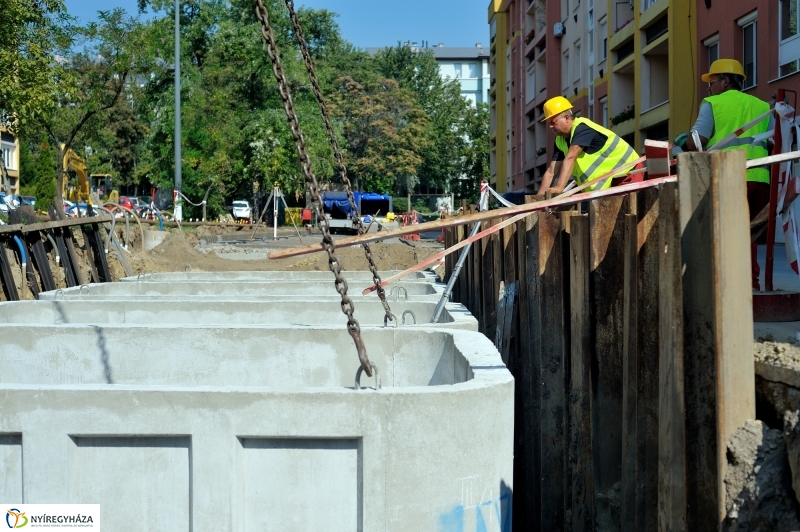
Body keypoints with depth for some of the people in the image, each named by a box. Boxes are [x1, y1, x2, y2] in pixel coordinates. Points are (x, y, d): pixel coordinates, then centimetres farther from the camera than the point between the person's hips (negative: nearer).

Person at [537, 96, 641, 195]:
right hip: (609, 179, 8)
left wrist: (559, 187, -47)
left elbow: (570, 159, -37)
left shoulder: (582, 128, -24)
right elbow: (551, 172, -4)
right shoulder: (560, 141, 1)